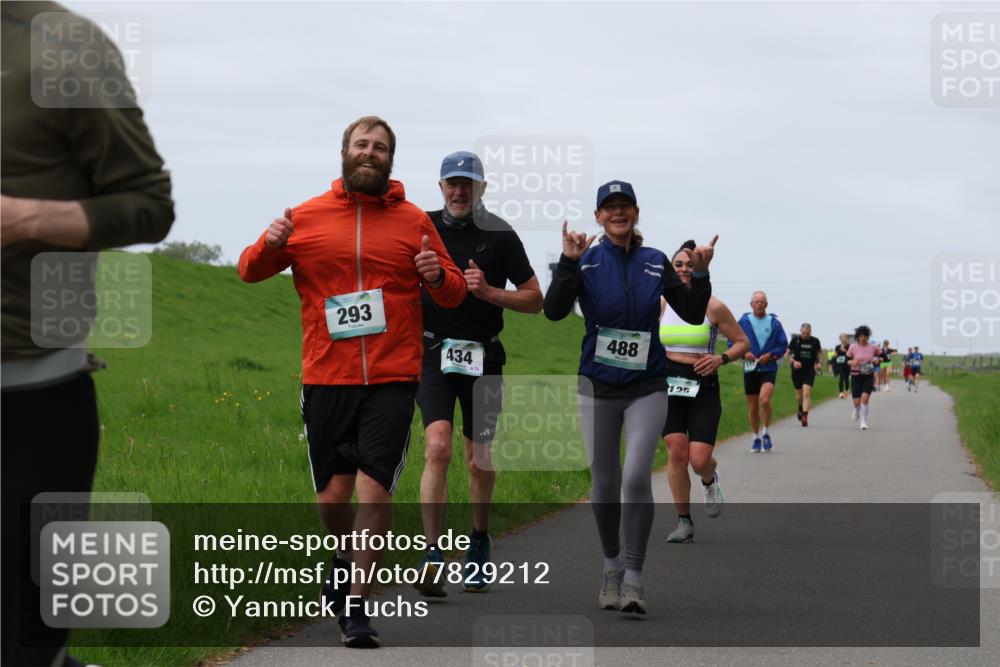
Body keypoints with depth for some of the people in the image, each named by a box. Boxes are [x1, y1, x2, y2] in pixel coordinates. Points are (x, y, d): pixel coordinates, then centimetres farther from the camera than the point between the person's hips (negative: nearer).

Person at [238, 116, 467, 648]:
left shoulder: (414, 221, 8)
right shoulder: (306, 218, 8)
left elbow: (454, 294, 13)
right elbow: (249, 272, 13)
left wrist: (439, 276, -10)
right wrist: (268, 246, -9)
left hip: (392, 379, -1)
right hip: (326, 379, 1)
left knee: (374, 489, -11)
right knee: (332, 495, 6)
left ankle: (357, 605, -1)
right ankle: (344, 562, 38)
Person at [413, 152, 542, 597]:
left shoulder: (499, 235, 0)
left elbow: (535, 300, 2)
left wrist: (489, 292, -13)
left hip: (483, 357, 1)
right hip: (434, 353, 0)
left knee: (479, 460, 8)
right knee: (438, 447, -19)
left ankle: (479, 540, 34)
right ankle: (433, 557, -19)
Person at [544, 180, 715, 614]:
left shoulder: (655, 263, 5)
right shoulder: (586, 262, 0)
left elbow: (693, 314, 6)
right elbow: (554, 311, -13)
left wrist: (700, 274, -9)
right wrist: (568, 263, -23)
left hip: (647, 387, 0)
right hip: (598, 387, 0)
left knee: (637, 476, -15)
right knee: (604, 483, 5)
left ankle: (634, 577, -11)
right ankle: (612, 568, 25)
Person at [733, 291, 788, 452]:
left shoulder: (774, 323, 4)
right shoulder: (743, 322, 4)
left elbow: (783, 345, 6)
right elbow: (732, 343, 6)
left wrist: (770, 355, -10)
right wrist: (744, 353, -11)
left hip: (768, 368, -2)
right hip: (750, 369, 2)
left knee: (764, 399, -23)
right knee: (753, 407, 6)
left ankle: (766, 433, -4)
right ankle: (756, 438, 24)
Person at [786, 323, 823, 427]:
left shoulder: (815, 341, -1)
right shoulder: (795, 340, -4)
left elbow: (819, 352, 16)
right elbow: (787, 353, 4)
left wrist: (819, 363, -1)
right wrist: (793, 361, -14)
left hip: (810, 371, -1)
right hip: (797, 371, 1)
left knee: (806, 393, -15)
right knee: (799, 394, 12)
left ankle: (805, 416, -19)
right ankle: (801, 409, 43)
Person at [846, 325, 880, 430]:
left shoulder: (873, 347, -2)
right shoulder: (853, 347, -5)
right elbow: (847, 360, 3)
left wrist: (876, 359, -10)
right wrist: (852, 362, -18)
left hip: (868, 376, 0)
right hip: (856, 376, 0)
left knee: (865, 398, -17)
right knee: (857, 401, -1)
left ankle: (864, 422, -5)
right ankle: (856, 410, 39)